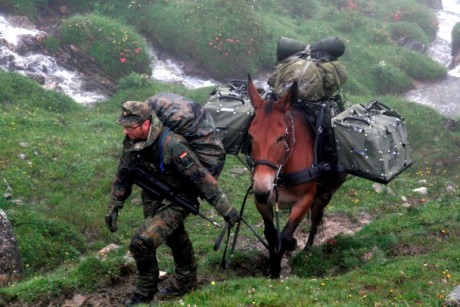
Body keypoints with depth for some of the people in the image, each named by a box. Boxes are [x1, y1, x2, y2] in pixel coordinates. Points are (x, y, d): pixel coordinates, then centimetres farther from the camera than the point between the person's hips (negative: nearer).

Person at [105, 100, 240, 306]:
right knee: (175, 240, 25)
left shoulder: (171, 145, -34)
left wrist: (226, 210, -27)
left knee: (141, 242, -16)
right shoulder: (131, 141, -12)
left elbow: (201, 177, -31)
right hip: (152, 198, 7)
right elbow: (123, 175, 5)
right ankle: (185, 284, 47)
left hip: (176, 201, -7)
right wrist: (114, 207, 8)